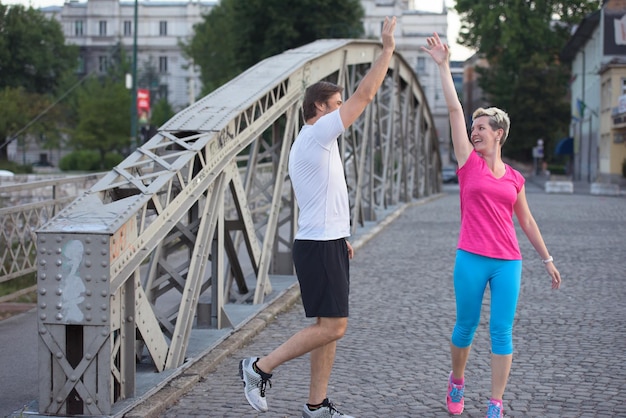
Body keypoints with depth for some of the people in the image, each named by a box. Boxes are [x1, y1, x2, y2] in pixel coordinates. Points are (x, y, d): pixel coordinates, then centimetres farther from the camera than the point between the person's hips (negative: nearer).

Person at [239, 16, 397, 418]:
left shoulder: (311, 143, 18)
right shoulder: (317, 134, -12)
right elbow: (364, 95, -15)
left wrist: (340, 237, 25)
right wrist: (387, 49, -10)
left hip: (326, 243, 11)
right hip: (320, 247, -11)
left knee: (331, 328, 10)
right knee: (332, 327, -10)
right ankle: (260, 367, -2)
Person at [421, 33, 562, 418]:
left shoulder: (514, 178, 9)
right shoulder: (469, 162, 2)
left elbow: (526, 221, 18)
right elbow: (454, 109, -2)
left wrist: (547, 259, 20)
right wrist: (444, 66, -5)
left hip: (508, 263, 2)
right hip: (471, 260, -1)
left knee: (502, 332, 0)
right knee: (466, 326, 8)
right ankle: (457, 381, 35)